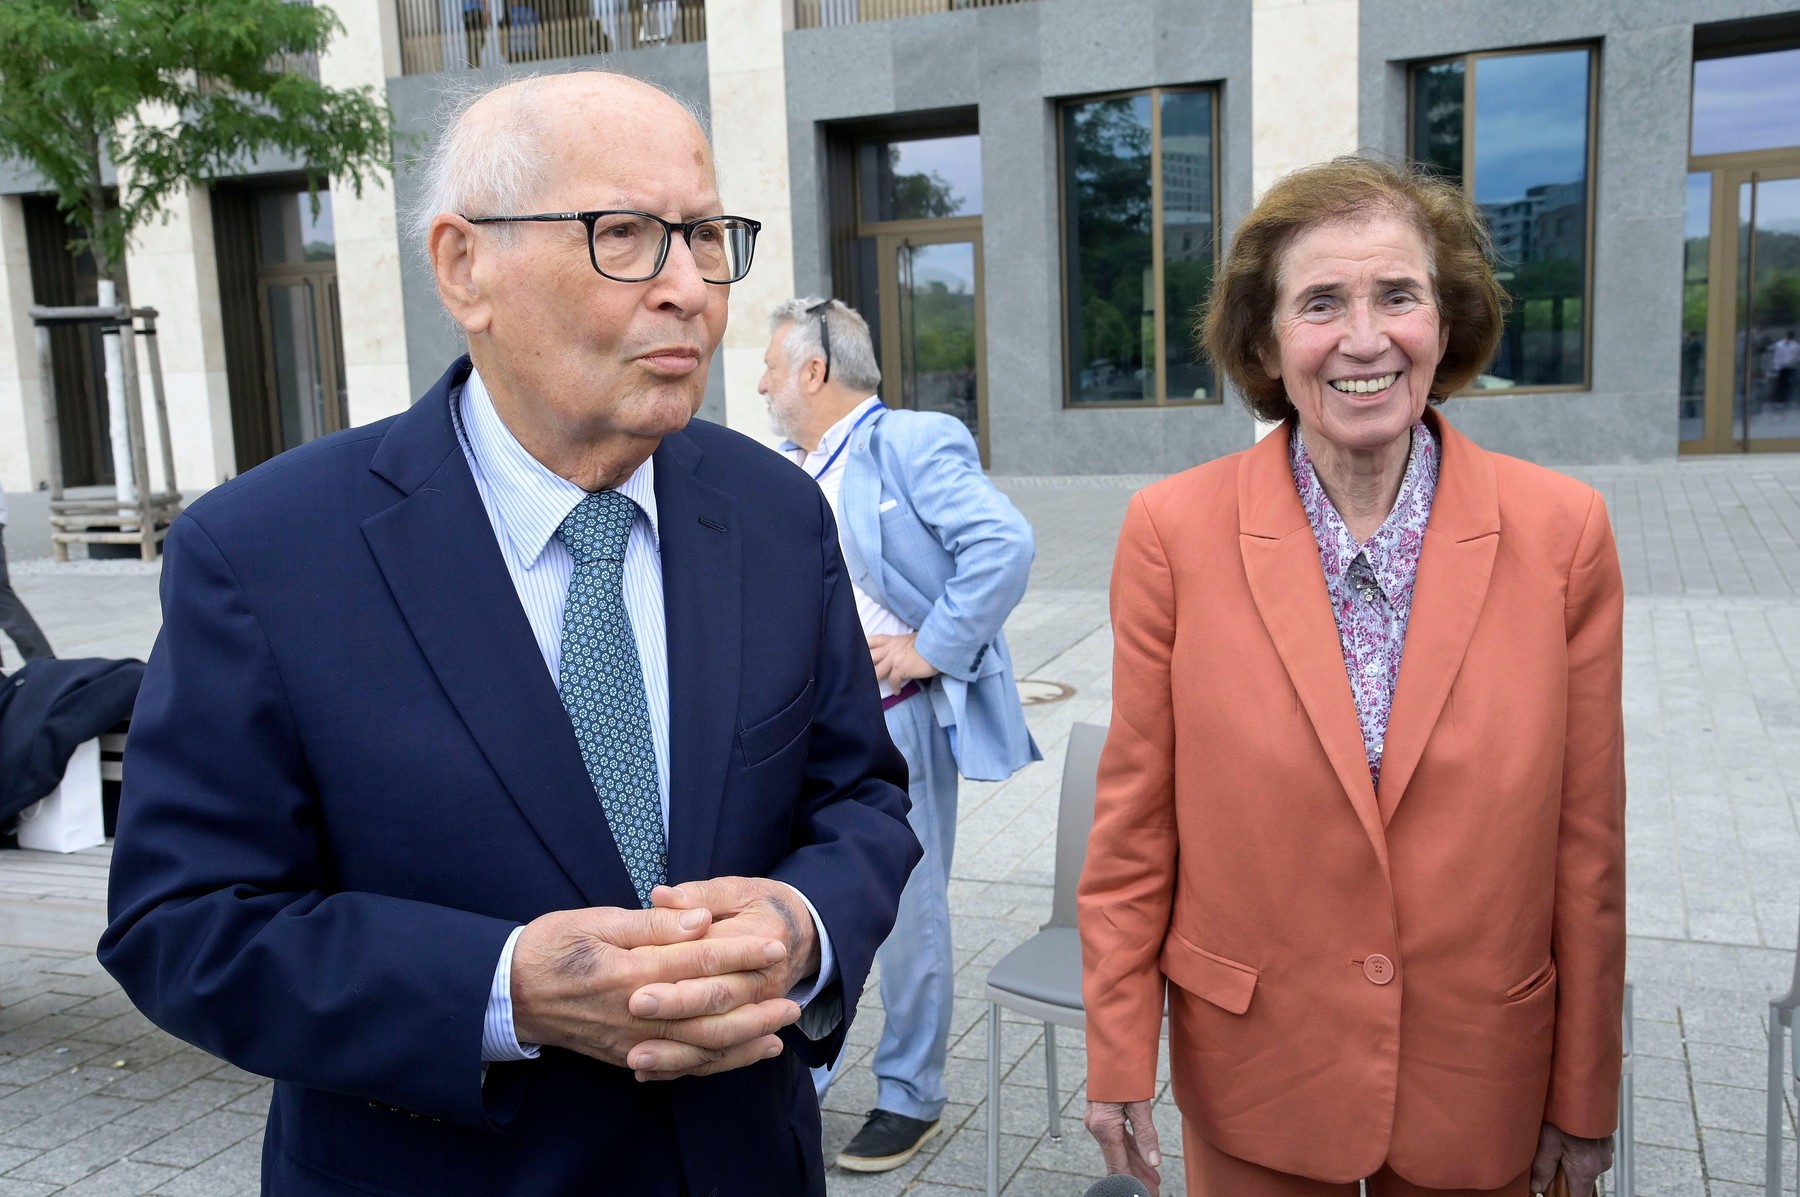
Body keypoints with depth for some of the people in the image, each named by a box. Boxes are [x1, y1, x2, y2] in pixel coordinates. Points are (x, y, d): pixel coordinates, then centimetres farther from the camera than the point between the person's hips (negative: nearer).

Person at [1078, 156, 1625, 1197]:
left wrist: (1585, 1097, 4)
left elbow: (1586, 840, -3)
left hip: (1482, 1087, 1)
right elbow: (1135, 824, -5)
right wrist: (1121, 1059, -3)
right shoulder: (1173, 530, -11)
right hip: (1251, 1075, 0)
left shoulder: (1564, 533, -9)